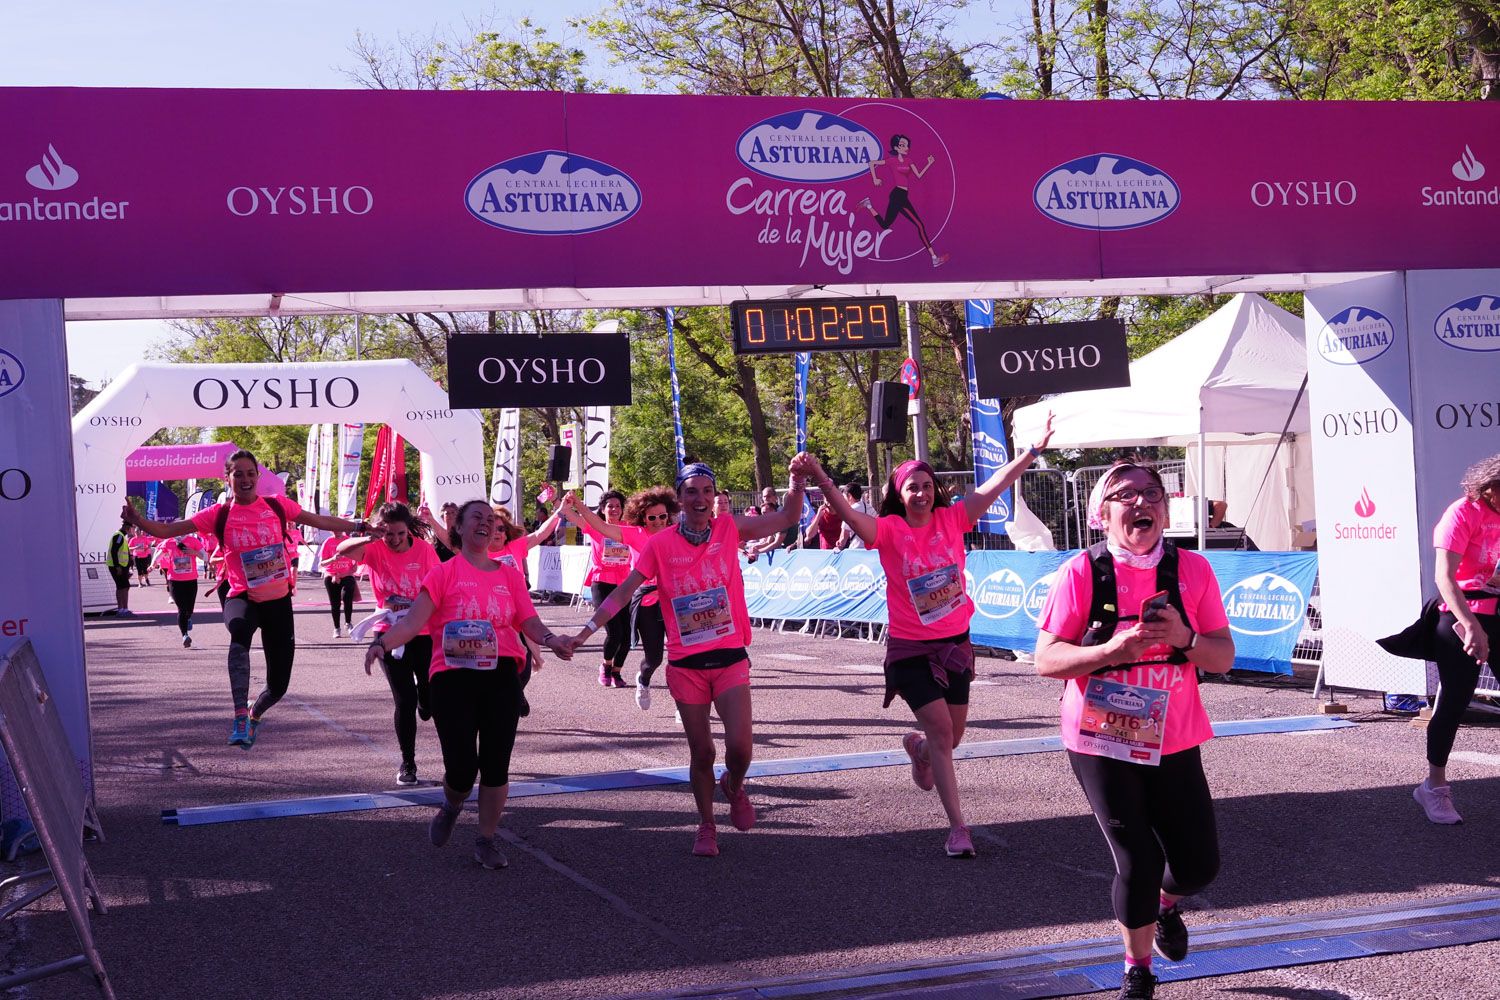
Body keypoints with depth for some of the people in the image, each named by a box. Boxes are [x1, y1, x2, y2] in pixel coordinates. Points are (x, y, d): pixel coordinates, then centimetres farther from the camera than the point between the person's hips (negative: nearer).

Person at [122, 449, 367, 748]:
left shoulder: (278, 506, 1)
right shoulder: (219, 515, -3)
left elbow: (321, 521, 10)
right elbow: (168, 530, -8)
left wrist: (360, 526, 8)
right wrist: (138, 521, -25)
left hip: (278, 600, 3)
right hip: (243, 598, -2)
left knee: (278, 684, 5)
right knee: (240, 629, -42)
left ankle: (255, 714, 43)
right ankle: (240, 717, -42)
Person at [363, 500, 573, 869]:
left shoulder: (509, 576, 10)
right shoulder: (443, 574, 0)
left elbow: (529, 622, 3)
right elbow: (414, 621, -8)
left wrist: (551, 639, -19)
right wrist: (382, 642, -25)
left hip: (501, 677, 3)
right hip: (453, 677, -3)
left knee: (495, 764, 3)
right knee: (461, 767, -5)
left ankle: (486, 841, 20)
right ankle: (450, 807, 31)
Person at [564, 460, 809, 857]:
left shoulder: (729, 529, 1)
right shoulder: (661, 544, -4)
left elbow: (788, 518, 5)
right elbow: (623, 592, -3)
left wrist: (797, 480, -10)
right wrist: (586, 630, -10)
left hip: (730, 659, 0)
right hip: (686, 664, 0)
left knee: (739, 748, -11)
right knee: (701, 753, 6)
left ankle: (733, 787, 24)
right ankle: (706, 826, 27)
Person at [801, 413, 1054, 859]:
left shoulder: (951, 519, -2)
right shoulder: (890, 530, -11)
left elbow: (995, 485, -4)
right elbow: (849, 514, -27)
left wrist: (1035, 449, -7)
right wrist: (820, 479, -43)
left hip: (955, 644, 4)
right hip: (911, 649, -4)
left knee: (951, 736, 15)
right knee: (941, 729, -11)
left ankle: (916, 748, 52)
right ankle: (958, 827, -4)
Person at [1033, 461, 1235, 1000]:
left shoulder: (1192, 569, -1)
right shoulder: (1081, 573, -9)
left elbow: (1224, 657, -1)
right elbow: (1046, 658, -11)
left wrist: (1185, 638, -21)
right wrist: (1110, 650, -26)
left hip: (1173, 740, 3)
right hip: (1102, 742, -3)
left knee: (1198, 864, 5)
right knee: (1137, 863, -4)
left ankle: (1164, 903, 43)